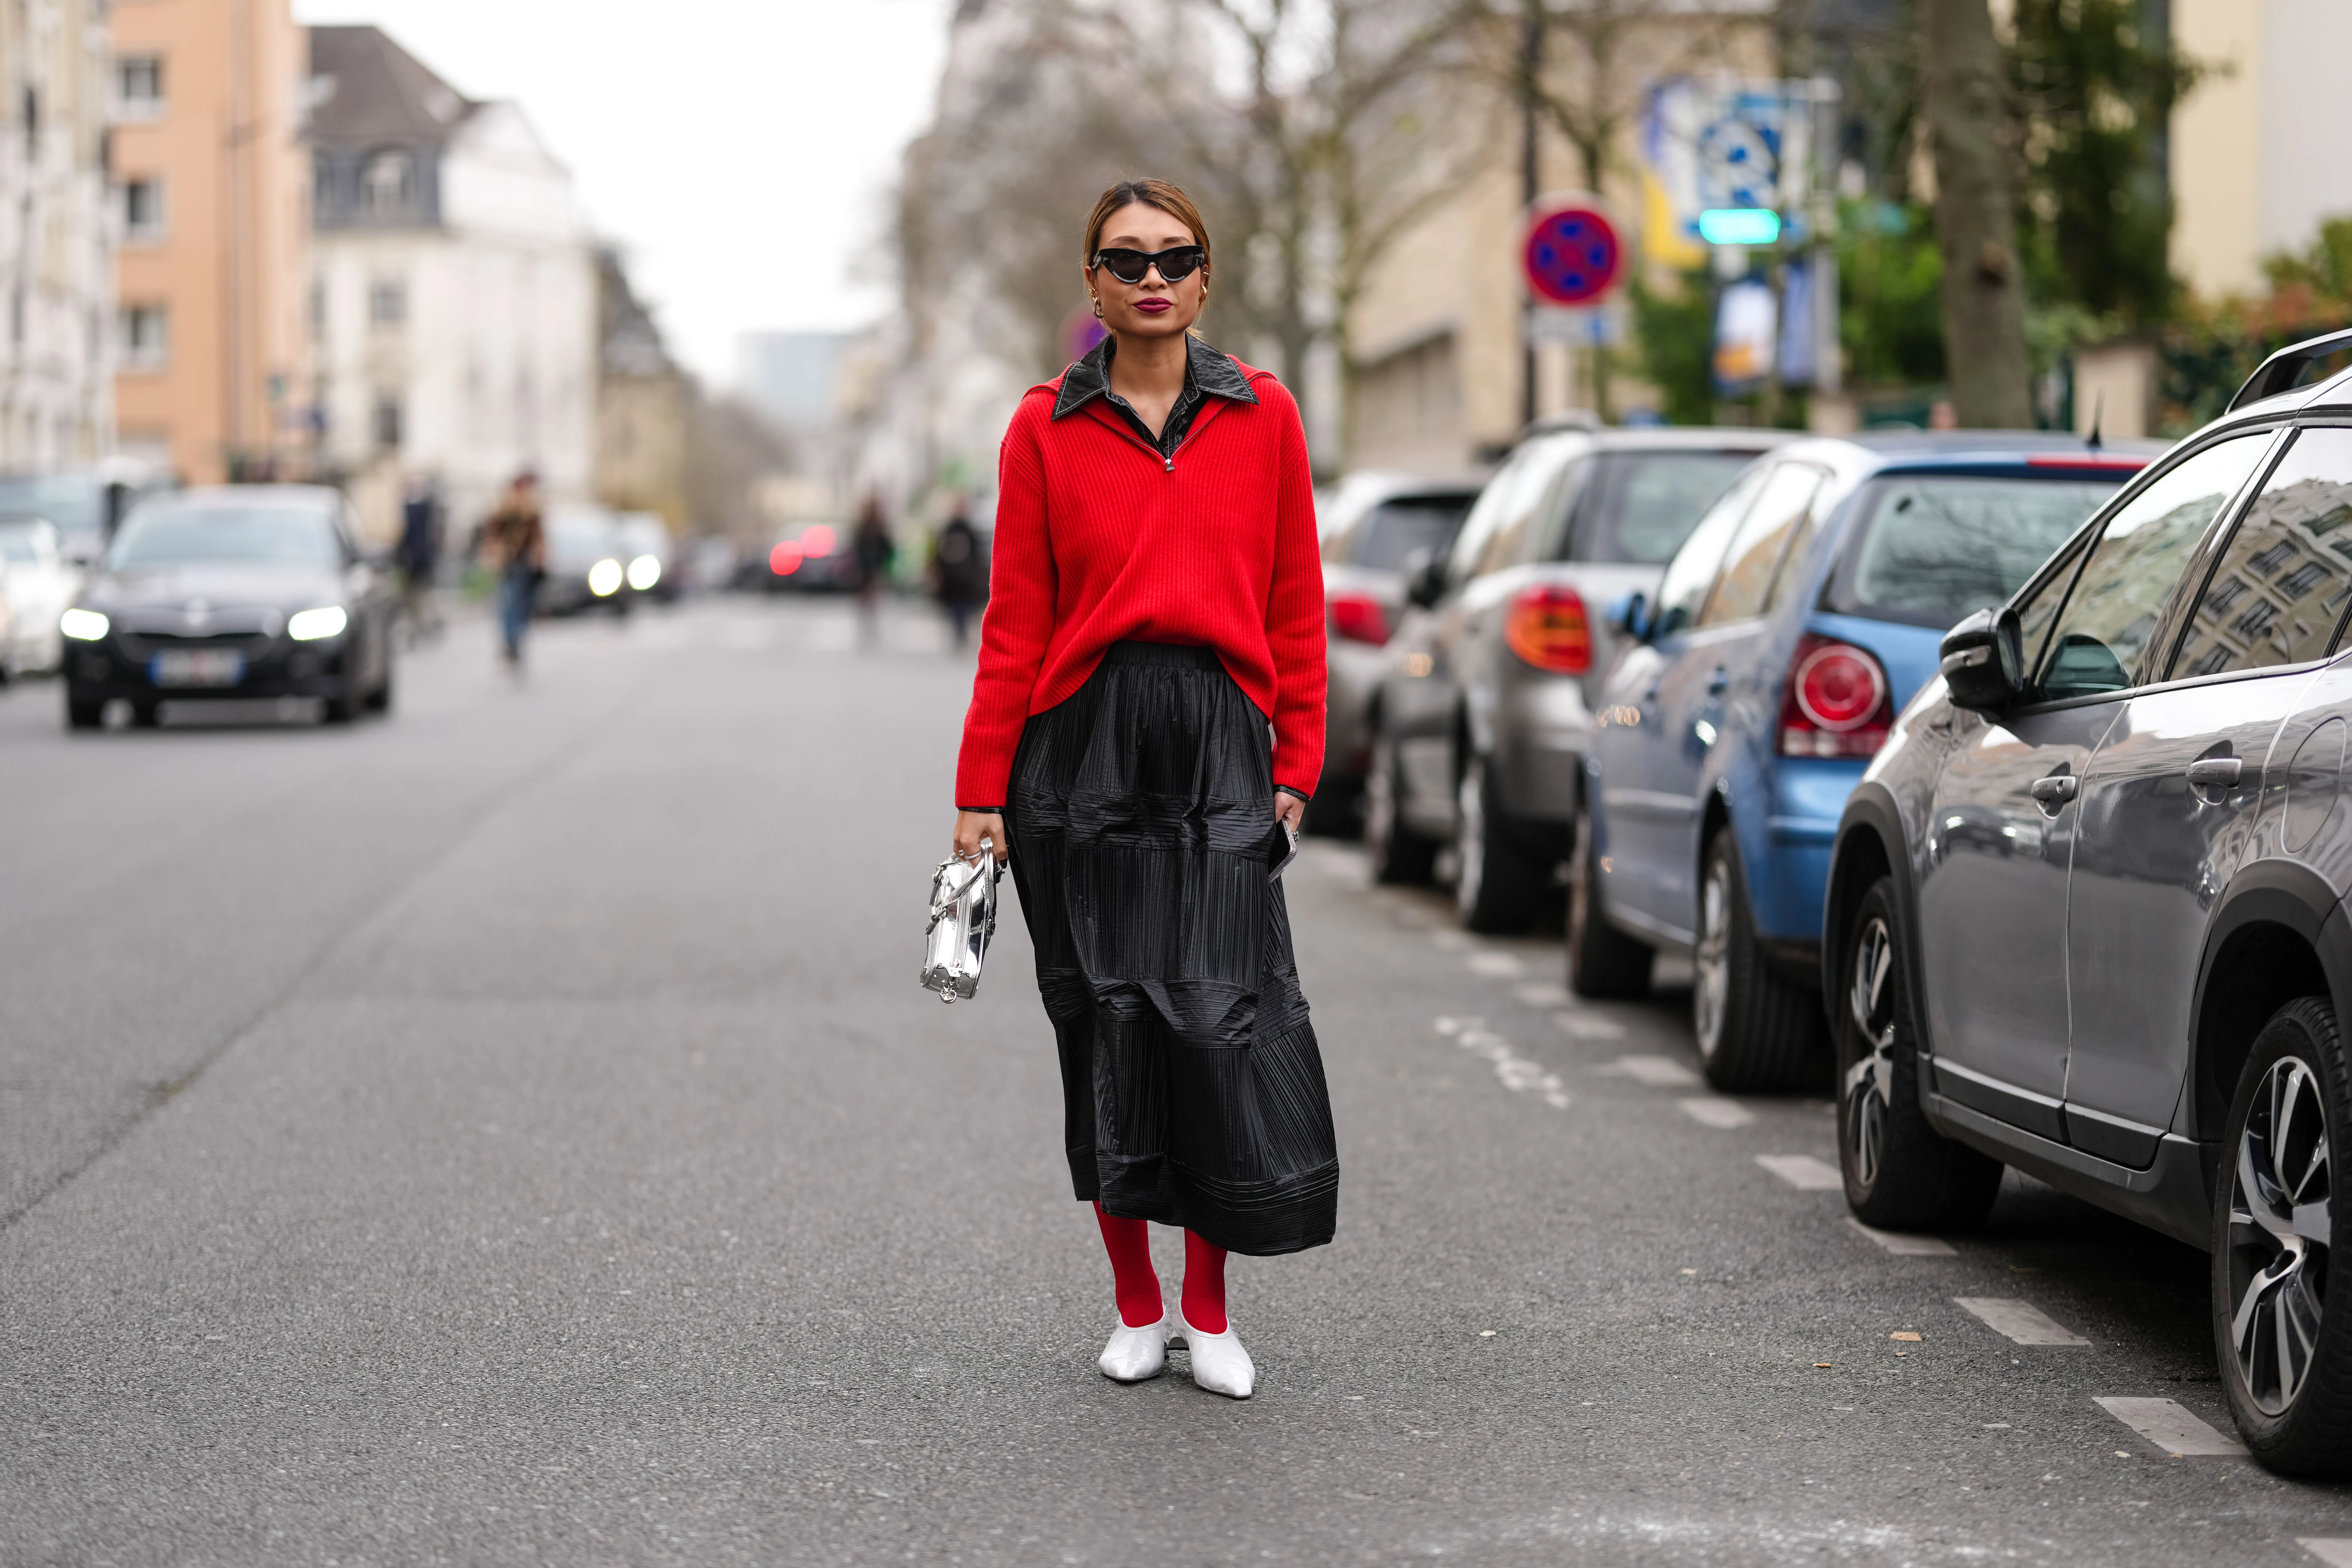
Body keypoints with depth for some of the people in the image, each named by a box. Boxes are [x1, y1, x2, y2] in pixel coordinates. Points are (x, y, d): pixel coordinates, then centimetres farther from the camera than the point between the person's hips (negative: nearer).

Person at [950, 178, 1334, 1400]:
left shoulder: (1262, 417, 7)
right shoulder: (1047, 427, 4)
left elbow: (1294, 604, 8)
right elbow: (1017, 620, 4)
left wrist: (1296, 764, 2)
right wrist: (982, 790, 1)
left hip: (1219, 747, 0)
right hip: (1081, 747, 0)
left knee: (1226, 1019, -7)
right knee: (1105, 1026, 4)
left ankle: (1208, 1309, 7)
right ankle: (1137, 1306, 17)